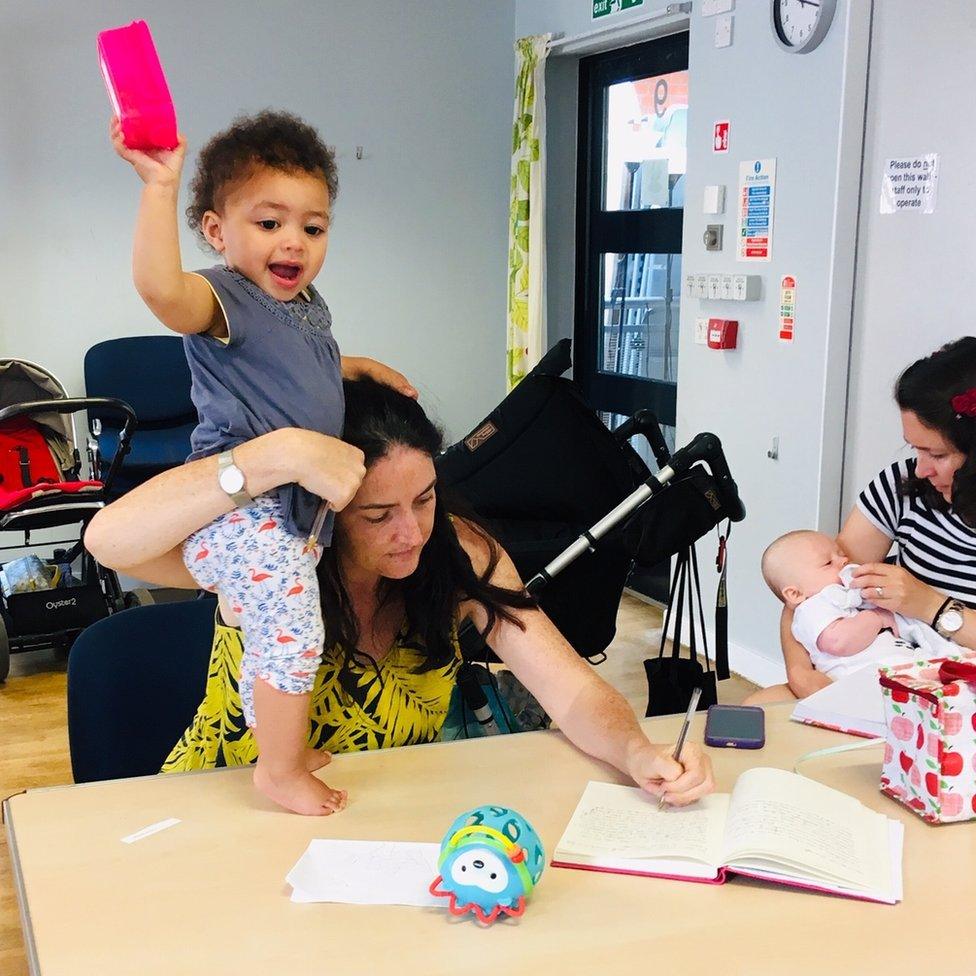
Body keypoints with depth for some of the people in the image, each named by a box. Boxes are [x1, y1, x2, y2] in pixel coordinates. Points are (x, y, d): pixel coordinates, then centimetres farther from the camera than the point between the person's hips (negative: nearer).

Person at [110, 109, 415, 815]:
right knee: (292, 629, -17)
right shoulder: (223, 299, -15)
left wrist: (366, 368, 32)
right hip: (242, 513, -10)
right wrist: (160, 187, -41)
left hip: (298, 507, 10)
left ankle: (278, 744, 41)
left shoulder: (307, 304, 13)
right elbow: (160, 287, -40)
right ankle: (279, 771, 3)